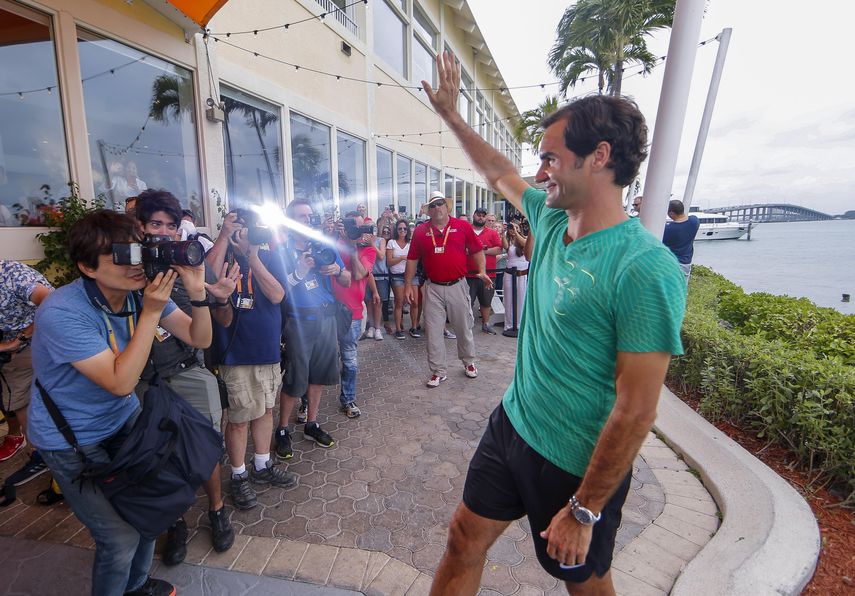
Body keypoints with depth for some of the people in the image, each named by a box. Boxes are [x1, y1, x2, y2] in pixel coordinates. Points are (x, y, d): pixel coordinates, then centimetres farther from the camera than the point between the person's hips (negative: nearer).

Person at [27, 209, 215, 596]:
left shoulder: (144, 289, -12)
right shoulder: (61, 313, -29)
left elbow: (199, 339, -11)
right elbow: (121, 382, -31)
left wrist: (197, 294, -28)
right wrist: (151, 312, -35)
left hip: (124, 418, 5)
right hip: (71, 439, -5)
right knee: (121, 537, 1)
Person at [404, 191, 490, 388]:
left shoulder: (463, 226, -1)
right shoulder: (420, 231, 3)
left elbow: (476, 250, 5)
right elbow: (412, 259, 7)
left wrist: (482, 271, -9)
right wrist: (409, 284, 4)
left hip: (457, 286, -1)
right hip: (433, 289, 1)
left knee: (464, 327, 13)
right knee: (433, 331, 5)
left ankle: (469, 362, 36)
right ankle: (438, 371, 18)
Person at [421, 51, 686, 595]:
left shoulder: (646, 269, -26)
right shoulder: (551, 221, -3)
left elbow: (636, 412, -23)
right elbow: (499, 173, 15)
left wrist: (584, 510, -15)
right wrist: (451, 114, 21)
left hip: (578, 467, -6)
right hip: (511, 426, 7)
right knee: (465, 540, 19)